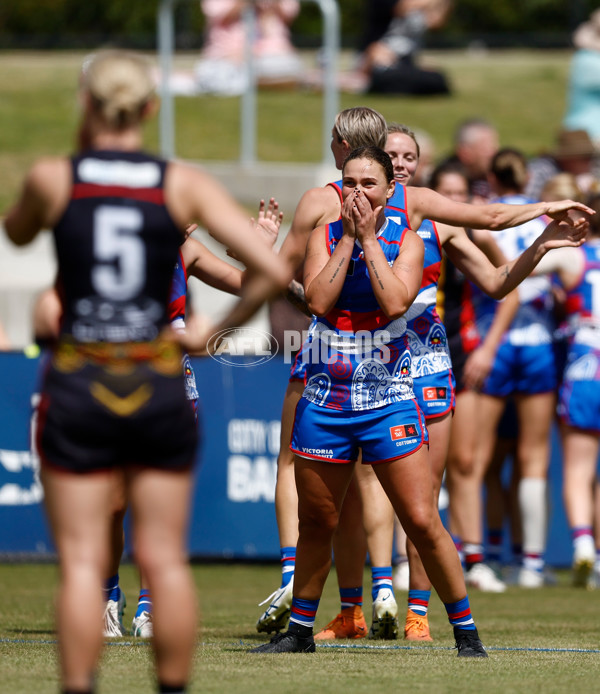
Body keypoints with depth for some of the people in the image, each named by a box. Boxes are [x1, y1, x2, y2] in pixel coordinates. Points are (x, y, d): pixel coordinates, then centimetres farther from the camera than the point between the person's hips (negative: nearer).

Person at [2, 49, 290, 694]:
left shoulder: (52, 178, -3)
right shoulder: (184, 185, -2)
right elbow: (272, 271, -8)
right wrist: (213, 332, 4)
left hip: (77, 386, -1)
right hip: (159, 387, 1)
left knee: (82, 563, 0)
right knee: (165, 562, 8)